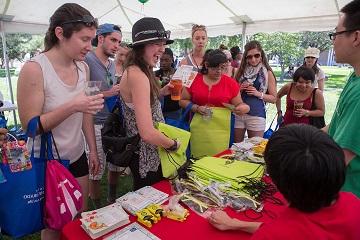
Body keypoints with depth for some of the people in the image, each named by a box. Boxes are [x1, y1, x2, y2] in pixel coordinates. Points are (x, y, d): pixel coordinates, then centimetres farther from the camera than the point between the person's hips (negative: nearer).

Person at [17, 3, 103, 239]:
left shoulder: (83, 67, -1)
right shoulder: (34, 69, -19)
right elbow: (30, 126, -18)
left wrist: (93, 150, 8)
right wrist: (72, 106, -30)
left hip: (77, 157, 5)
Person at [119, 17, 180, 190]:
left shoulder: (134, 71, 3)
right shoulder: (138, 76, -27)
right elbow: (147, 133, -32)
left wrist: (161, 92, 4)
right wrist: (173, 144, -14)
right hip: (146, 157, -9)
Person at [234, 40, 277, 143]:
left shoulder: (267, 73, 1)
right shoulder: (241, 71, 8)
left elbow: (273, 98, 2)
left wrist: (258, 94, -14)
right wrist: (240, 88, -5)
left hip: (256, 115, -2)